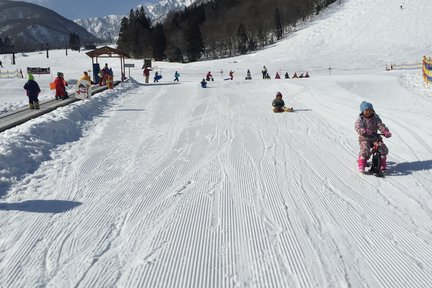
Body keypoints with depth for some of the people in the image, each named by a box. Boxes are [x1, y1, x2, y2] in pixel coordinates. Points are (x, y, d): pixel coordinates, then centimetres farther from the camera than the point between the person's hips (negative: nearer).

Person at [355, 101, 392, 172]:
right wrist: (364, 131, -43)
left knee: (383, 149, -10)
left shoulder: (376, 118, 5)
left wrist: (386, 132, -24)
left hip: (375, 138, 4)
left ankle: (382, 165, 9)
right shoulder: (360, 119, -6)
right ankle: (361, 166, -14)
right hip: (364, 138, -4)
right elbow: (358, 127, -23)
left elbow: (381, 125, -6)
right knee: (365, 150, -28)